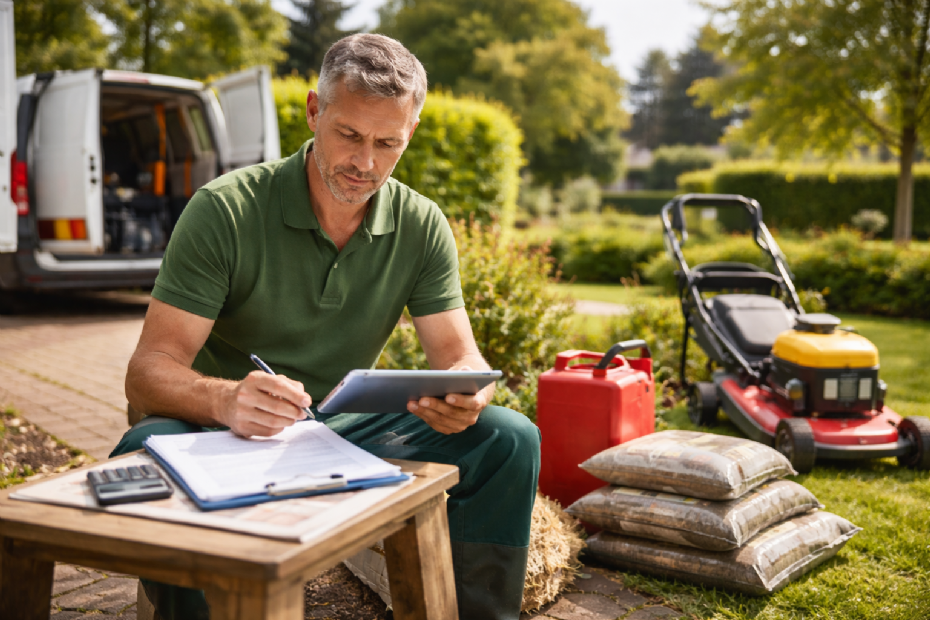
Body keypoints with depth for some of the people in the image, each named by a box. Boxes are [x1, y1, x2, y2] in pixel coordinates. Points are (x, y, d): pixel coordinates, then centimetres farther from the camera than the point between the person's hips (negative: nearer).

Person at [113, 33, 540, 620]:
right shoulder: (225, 210, -14)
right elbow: (148, 371, -19)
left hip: (348, 428, 3)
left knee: (511, 438, -16)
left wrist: (467, 395, -31)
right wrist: (226, 399, -43)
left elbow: (461, 355, -5)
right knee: (148, 453, -36)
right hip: (228, 429, -2)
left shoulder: (422, 227, -3)